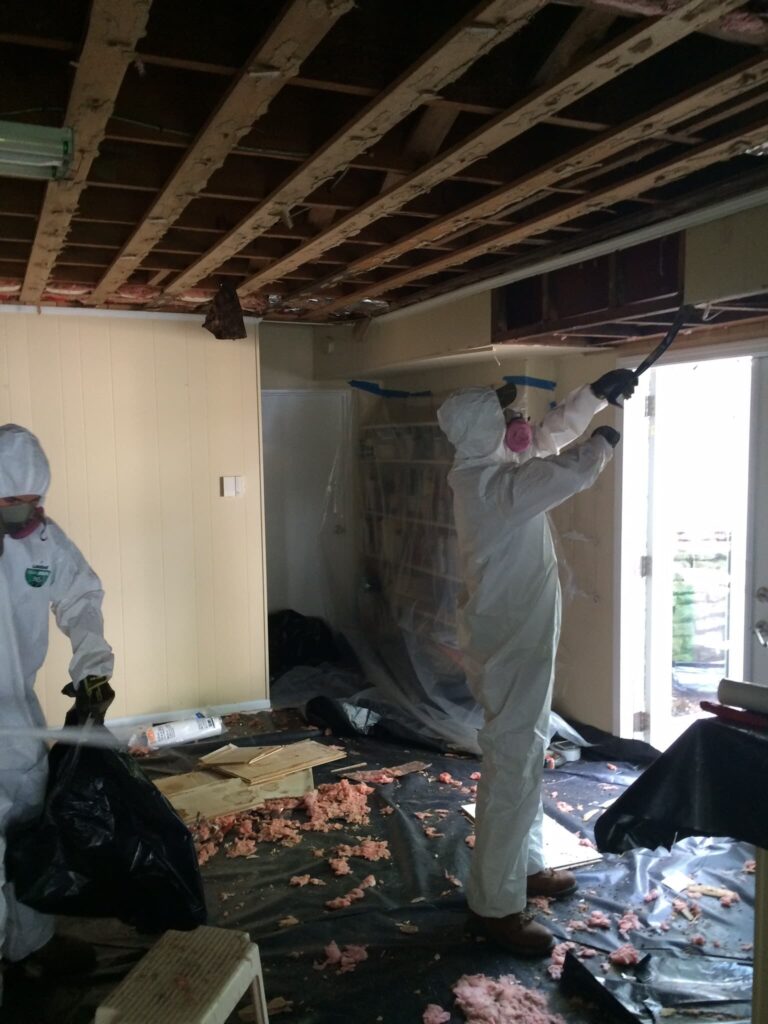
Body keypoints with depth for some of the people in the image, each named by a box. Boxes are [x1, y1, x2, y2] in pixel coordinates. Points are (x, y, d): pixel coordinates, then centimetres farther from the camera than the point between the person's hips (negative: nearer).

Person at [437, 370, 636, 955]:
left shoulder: (496, 470, 8)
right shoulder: (493, 484, -22)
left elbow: (551, 436, 23)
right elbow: (572, 470, -28)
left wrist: (599, 392, 17)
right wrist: (604, 441, -6)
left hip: (518, 639, 11)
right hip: (510, 647, -11)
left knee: (526, 758, 20)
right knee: (512, 766, -3)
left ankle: (526, 866, 37)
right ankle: (495, 904, 10)